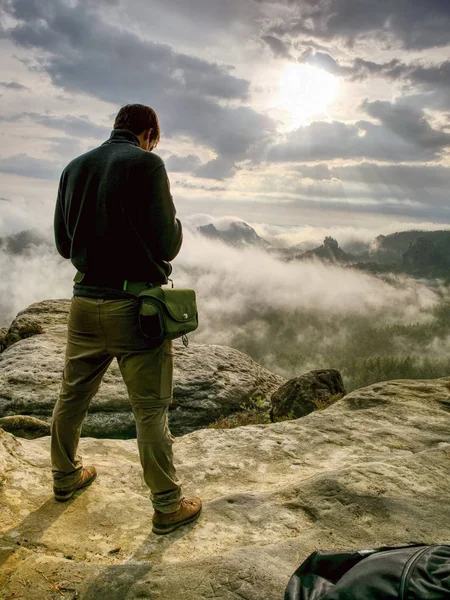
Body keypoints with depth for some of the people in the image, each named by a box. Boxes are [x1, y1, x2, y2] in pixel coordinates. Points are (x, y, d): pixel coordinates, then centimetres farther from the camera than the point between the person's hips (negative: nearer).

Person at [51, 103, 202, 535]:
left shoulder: (74, 168, 9)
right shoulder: (145, 163, -9)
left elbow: (63, 244, 13)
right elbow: (166, 244, -14)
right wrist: (176, 228, 7)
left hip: (84, 302, 6)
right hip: (135, 305, -6)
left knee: (72, 396, 21)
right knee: (151, 410, 4)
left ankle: (65, 477, 40)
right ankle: (168, 506, 17)